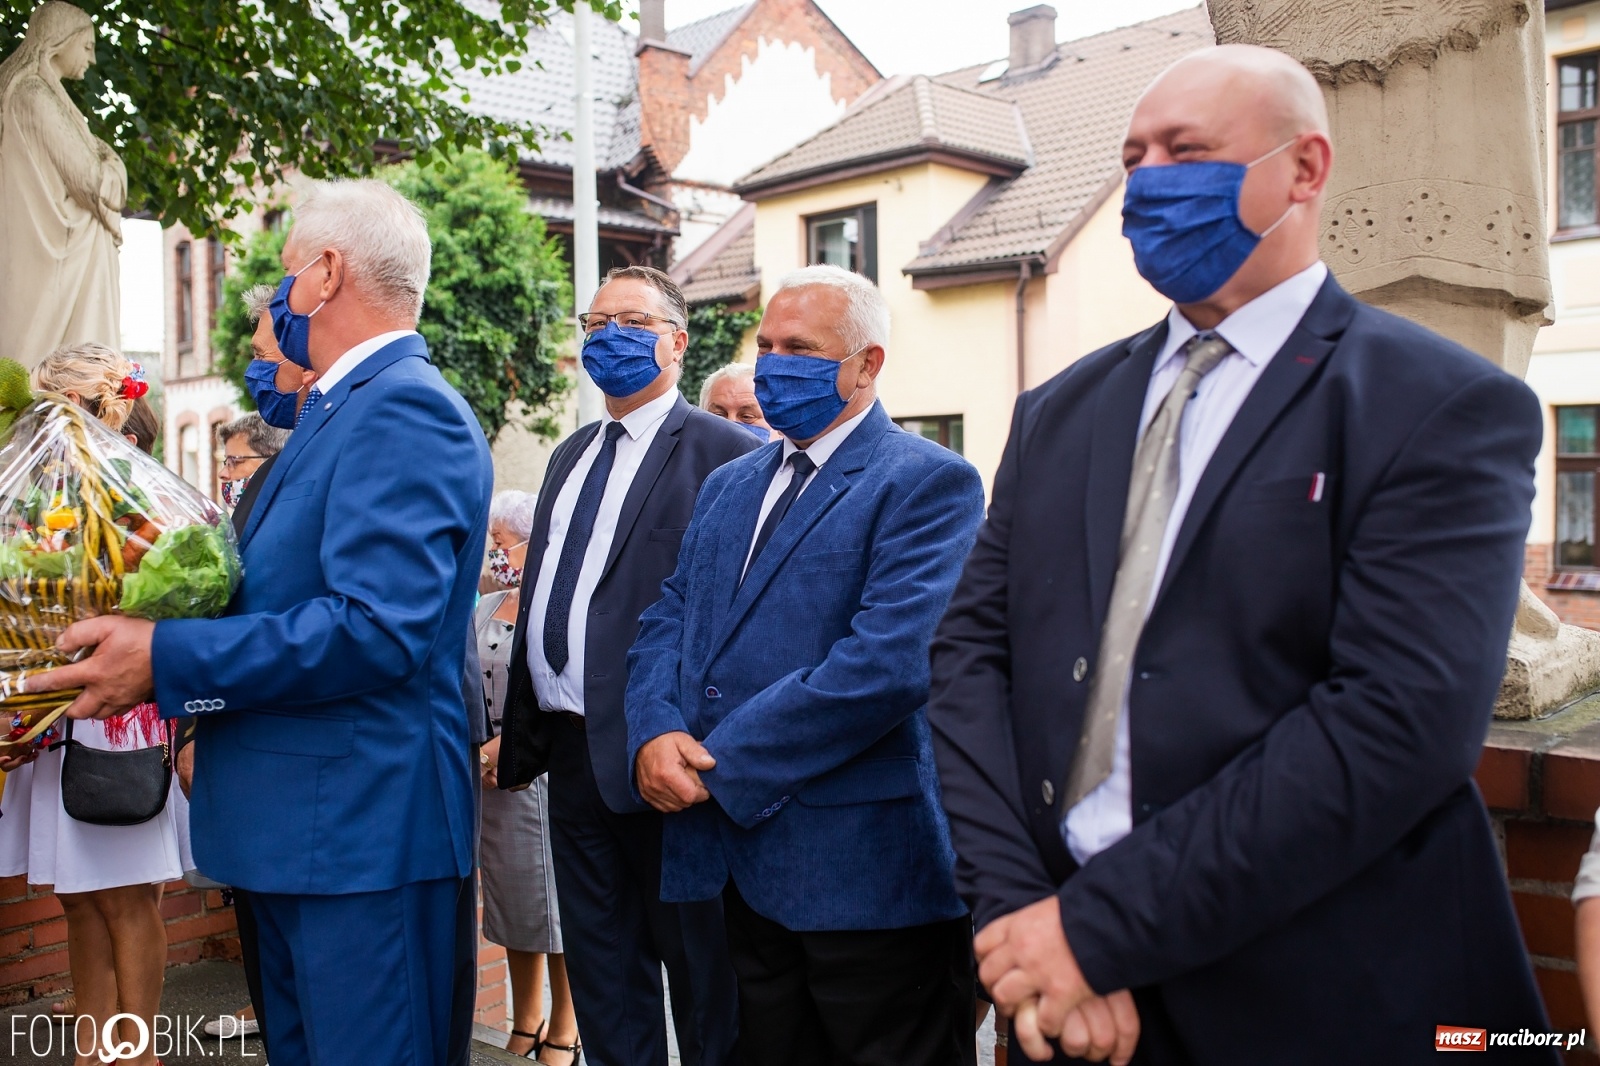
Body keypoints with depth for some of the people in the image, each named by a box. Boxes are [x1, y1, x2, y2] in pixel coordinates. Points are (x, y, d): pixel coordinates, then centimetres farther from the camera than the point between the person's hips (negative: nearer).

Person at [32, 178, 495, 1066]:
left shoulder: (402, 408, -17)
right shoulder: (350, 404, 16)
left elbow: (377, 627, -26)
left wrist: (167, 659, -22)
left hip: (361, 831, -10)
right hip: (301, 826, 10)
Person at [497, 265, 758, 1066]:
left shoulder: (721, 452, -9)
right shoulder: (571, 455, 17)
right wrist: (520, 735, 16)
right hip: (573, 751, 8)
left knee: (697, 966, 7)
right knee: (599, 971, 18)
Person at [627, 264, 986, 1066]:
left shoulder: (928, 482, -10)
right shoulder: (729, 486, 16)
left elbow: (890, 661, -22)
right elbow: (668, 619, 11)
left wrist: (721, 761, -18)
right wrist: (656, 732, -10)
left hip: (865, 870, -6)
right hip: (743, 864, 7)